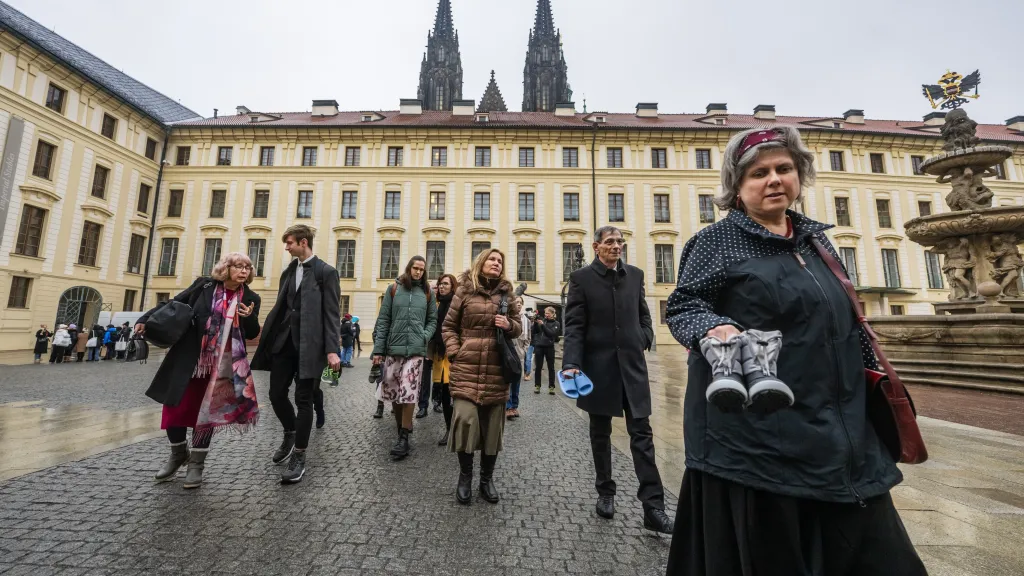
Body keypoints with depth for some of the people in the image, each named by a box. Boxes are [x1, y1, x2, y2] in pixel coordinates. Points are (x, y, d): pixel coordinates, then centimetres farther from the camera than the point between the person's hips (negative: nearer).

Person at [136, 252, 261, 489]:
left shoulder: (250, 299, -2)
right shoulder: (204, 285, -3)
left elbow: (252, 334, -1)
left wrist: (250, 317, -20)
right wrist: (146, 318, -5)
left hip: (221, 365, -1)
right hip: (188, 359, 1)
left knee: (206, 411, 6)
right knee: (175, 406, 7)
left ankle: (196, 463, 23)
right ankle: (178, 453, 34)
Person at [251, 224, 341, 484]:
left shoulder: (326, 272, -6)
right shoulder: (288, 271, 15)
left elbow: (332, 314, -11)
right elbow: (279, 307, 17)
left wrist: (332, 350, -17)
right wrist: (264, 336, 12)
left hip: (309, 345, -6)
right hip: (283, 342, 6)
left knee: (304, 400, 1)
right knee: (276, 394, 11)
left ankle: (299, 457, 16)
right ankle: (291, 433, 39)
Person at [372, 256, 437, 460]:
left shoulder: (427, 292, 10)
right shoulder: (394, 289, 7)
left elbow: (433, 320, 13)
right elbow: (383, 320, 4)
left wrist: (425, 336, -7)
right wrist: (378, 348, -2)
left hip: (415, 349, -1)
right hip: (393, 348, 1)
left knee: (408, 393, -7)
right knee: (393, 392, 6)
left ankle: (404, 438, 3)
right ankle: (401, 431, 24)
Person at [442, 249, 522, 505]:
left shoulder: (507, 292, 9)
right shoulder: (464, 290, 4)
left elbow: (518, 327, 13)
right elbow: (448, 326, 7)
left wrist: (509, 325, -9)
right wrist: (454, 352, -5)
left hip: (497, 370, 2)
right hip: (467, 368, -2)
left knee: (493, 426, 8)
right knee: (465, 419, -8)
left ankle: (487, 479, 28)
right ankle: (465, 476, 17)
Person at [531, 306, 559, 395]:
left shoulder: (555, 323, 4)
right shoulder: (542, 319, 8)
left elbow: (552, 333, -13)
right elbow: (534, 331, 3)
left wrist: (543, 325, -18)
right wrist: (535, 323, -12)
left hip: (549, 347, -1)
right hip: (539, 346, 1)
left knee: (551, 368, 4)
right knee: (538, 367, 4)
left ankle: (551, 387, 12)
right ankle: (537, 386, 14)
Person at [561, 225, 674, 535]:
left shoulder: (635, 274, 9)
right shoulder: (582, 277, -3)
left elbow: (643, 314, 17)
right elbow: (574, 325, -9)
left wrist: (644, 339, -1)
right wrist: (571, 363, -18)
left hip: (632, 365, 3)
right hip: (598, 366, -2)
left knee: (642, 434, 3)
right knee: (600, 434, 13)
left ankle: (653, 506, 12)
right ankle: (605, 493, 32)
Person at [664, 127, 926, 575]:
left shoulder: (815, 238, 14)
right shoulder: (716, 241, -5)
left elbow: (846, 320, 22)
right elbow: (683, 306, -12)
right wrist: (716, 331, -31)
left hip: (837, 422, 7)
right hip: (756, 425, -6)